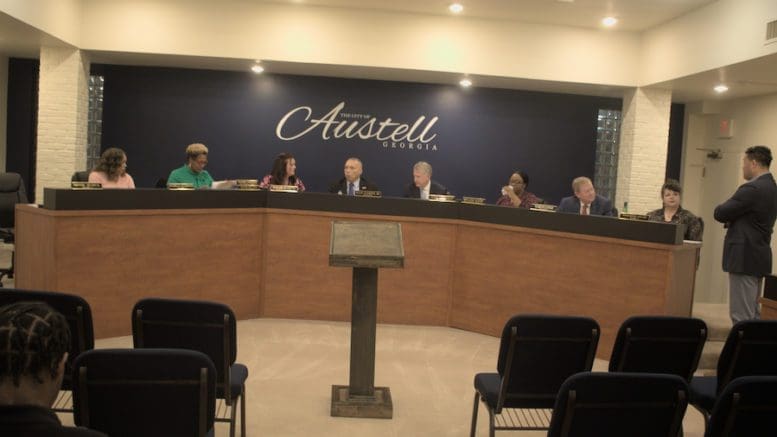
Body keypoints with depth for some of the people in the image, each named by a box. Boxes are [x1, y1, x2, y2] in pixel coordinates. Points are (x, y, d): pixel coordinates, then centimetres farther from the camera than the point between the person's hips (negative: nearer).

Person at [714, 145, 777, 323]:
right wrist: (733, 218, 2)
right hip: (759, 255, 10)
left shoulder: (752, 188, -18)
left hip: (745, 257, -10)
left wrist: (729, 216, 6)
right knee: (752, 314, 15)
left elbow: (719, 213, -15)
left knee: (741, 317, -6)